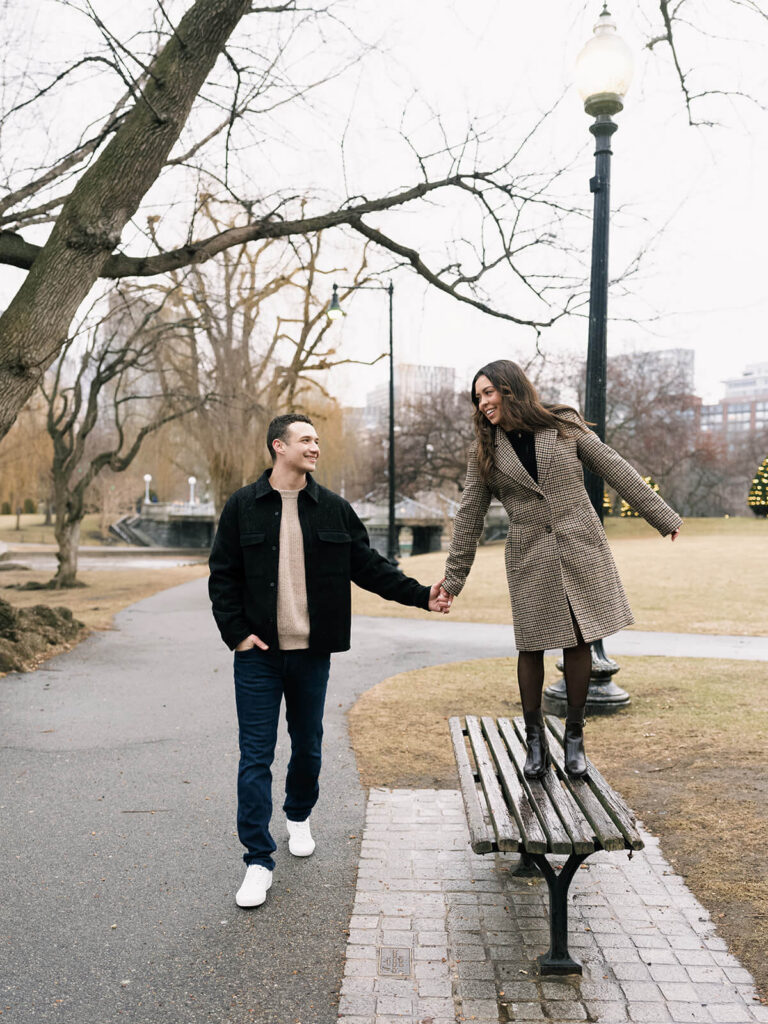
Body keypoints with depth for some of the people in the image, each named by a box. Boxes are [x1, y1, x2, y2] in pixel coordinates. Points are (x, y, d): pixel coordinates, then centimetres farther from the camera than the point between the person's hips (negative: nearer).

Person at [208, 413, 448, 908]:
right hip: (258, 654, -2)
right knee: (256, 757, 0)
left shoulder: (334, 509, 5)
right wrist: (236, 632, -7)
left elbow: (371, 566, 6)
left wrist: (421, 595, -1)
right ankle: (258, 861, 10)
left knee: (308, 748, 16)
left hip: (312, 654, 2)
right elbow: (223, 576, 1)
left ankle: (299, 817, 44)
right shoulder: (243, 507, -1)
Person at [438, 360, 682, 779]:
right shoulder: (485, 451, 4)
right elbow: (469, 517, 6)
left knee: (579, 640, 4)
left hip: (580, 550, 0)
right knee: (531, 647, 2)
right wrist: (453, 578, 6)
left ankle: (574, 735, 20)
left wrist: (662, 516, 5)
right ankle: (535, 737, 21)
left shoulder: (564, 425, 1)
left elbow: (616, 470, 4)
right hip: (529, 560, 1)